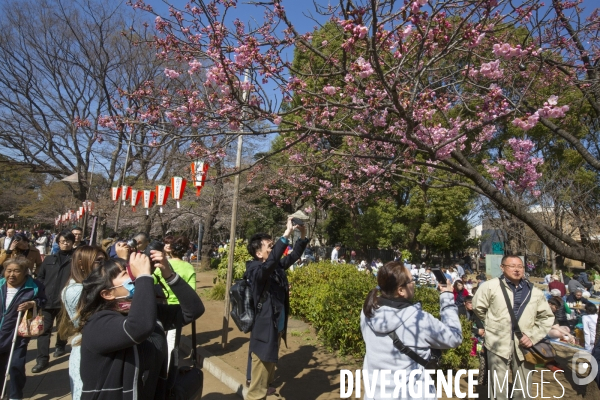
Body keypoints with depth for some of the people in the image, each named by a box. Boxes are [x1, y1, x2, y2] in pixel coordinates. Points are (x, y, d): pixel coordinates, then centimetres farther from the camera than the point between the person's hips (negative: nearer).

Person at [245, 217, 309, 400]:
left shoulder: (276, 267, 0)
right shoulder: (256, 270, -21)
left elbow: (293, 256, 9)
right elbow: (271, 261, -41)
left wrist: (302, 236, -6)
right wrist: (286, 235, -42)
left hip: (277, 328, 8)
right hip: (264, 331, -8)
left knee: (268, 374, 28)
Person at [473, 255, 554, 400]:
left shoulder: (535, 292, 6)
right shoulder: (490, 286, -6)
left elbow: (547, 317, 11)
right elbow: (478, 307, 3)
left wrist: (532, 336, -1)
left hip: (523, 345, 3)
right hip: (498, 343, -3)